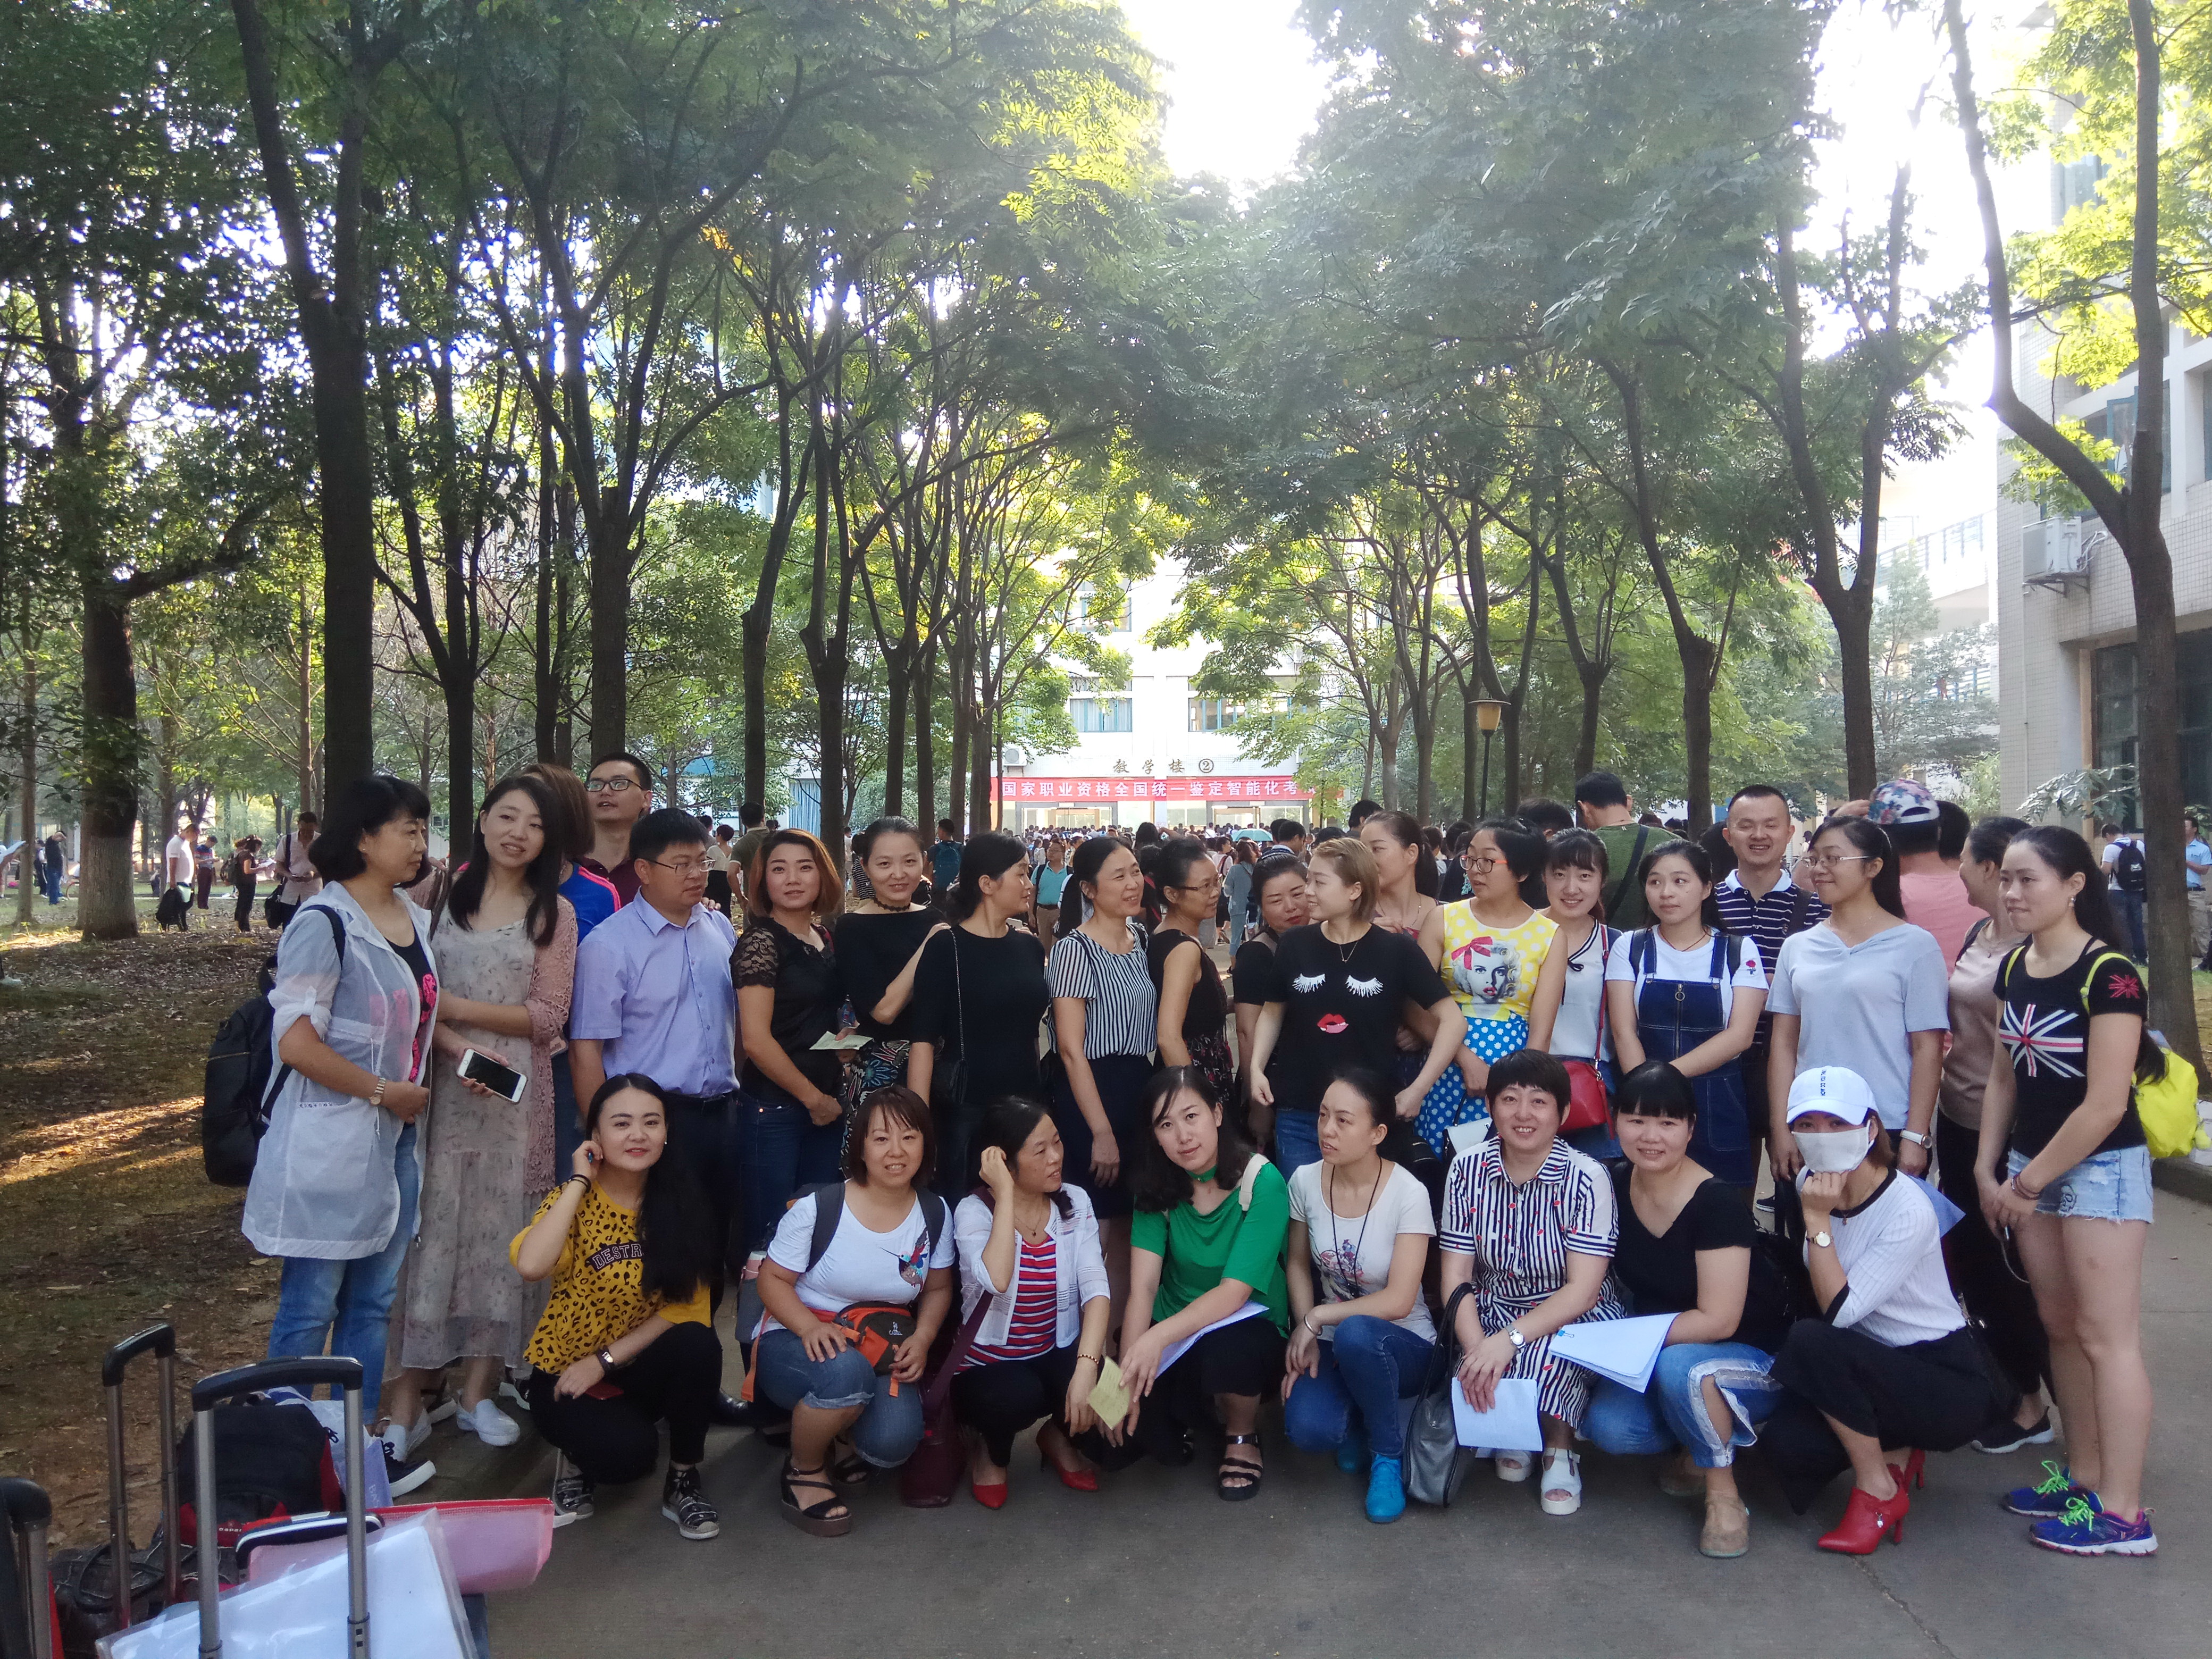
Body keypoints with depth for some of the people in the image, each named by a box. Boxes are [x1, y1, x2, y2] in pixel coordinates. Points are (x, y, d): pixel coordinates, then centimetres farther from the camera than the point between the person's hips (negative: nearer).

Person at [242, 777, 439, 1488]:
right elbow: (296, 1042, -21)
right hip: (328, 1141, -8)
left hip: (394, 1140, 8)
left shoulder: (417, 919, 8)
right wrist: (384, 1091, -15)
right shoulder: (325, 924, -16)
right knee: (311, 1308, 4)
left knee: (373, 1302, 16)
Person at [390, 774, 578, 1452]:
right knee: (432, 1226, 1)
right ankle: (408, 1393, 9)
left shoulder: (554, 912, 3)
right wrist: (458, 1045, -15)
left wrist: (458, 1007, -10)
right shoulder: (445, 895, 5)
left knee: (499, 1227, 5)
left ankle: (479, 1392, 16)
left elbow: (549, 1015, -2)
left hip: (515, 1093, 0)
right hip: (441, 1083, 0)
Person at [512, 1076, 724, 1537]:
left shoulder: (677, 1204, -5)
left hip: (639, 1367, 3)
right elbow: (531, 1266, -33)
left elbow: (686, 1305, -9)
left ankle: (683, 1480, -6)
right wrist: (581, 1181, -23)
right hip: (565, 1375, -2)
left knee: (697, 1344, -29)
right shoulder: (575, 1197, -11)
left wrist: (604, 1361, -16)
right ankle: (579, 1458, 8)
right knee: (630, 1451, -30)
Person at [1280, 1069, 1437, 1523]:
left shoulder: (1408, 1194, -19)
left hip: (1400, 1343, -3)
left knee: (1355, 1334, -39)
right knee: (1307, 1430, -28)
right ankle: (1356, 1422, 11)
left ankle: (1388, 1456, -10)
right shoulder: (1305, 1181, -7)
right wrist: (1304, 1333, -7)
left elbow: (1398, 1301, -21)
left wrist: (1317, 1319, -17)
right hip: (1329, 1341, 3)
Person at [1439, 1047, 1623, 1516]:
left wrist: (1508, 1340, -32)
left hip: (1574, 1319, -2)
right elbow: (1456, 1276, -6)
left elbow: (1582, 1289, -19)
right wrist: (1477, 1347, -25)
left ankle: (1559, 1445, -4)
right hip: (1493, 1314, 2)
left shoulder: (1586, 1178, -14)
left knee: (1543, 1350, -35)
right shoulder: (1467, 1170, -5)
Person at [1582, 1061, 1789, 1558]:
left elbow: (1717, 1321, -24)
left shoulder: (1716, 1203, -22)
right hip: (1657, 1357, 5)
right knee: (1609, 1428, -23)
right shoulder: (1614, 1187, -6)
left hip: (1752, 1359, -5)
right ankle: (1697, 1450, 8)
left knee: (1680, 1365, -37)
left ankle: (1724, 1495, -13)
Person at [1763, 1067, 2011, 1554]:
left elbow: (1839, 1310, -27)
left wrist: (1818, 1219, -26)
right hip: (1875, 1366, 6)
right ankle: (1894, 1452, 11)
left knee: (1810, 1342, -31)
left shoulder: (1908, 1210, -22)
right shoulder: (1811, 1184, -1)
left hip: (1948, 1384, -6)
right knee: (1787, 1444, -22)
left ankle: (1879, 1490, -9)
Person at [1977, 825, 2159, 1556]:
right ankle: (2084, 1476, 25)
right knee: (2061, 1327, 14)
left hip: (2100, 1168, -7)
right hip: (2031, 1167, 7)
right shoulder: (2015, 969, 6)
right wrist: (1989, 1168, 6)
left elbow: (2105, 1105, -18)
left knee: (2106, 1337, -2)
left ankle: (2122, 1513, 5)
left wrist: (2030, 1181, -12)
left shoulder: (2108, 976, -17)